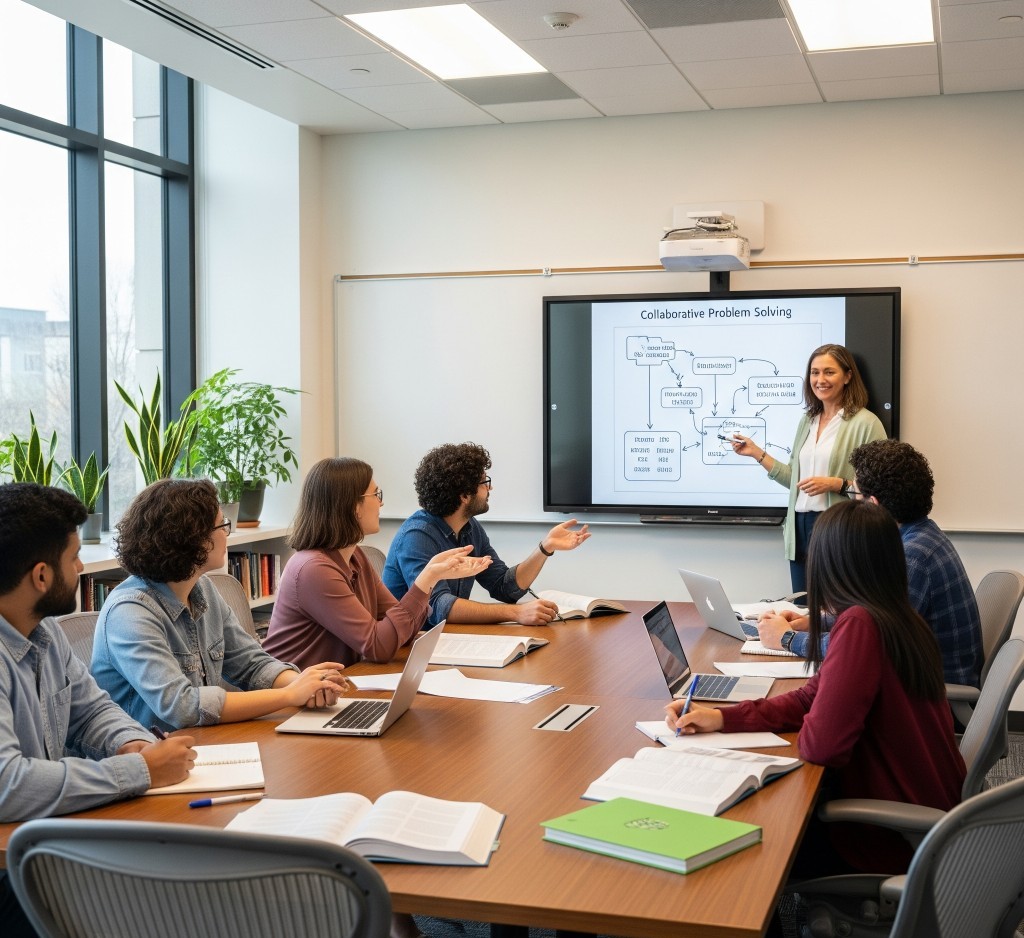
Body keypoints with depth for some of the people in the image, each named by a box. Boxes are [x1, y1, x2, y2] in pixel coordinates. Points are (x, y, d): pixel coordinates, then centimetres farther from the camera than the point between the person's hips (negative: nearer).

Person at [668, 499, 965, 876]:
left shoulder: (859, 624, -26)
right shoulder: (897, 618, 4)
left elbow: (821, 744, -26)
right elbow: (811, 699, 9)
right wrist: (721, 718, 0)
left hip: (897, 842, -8)